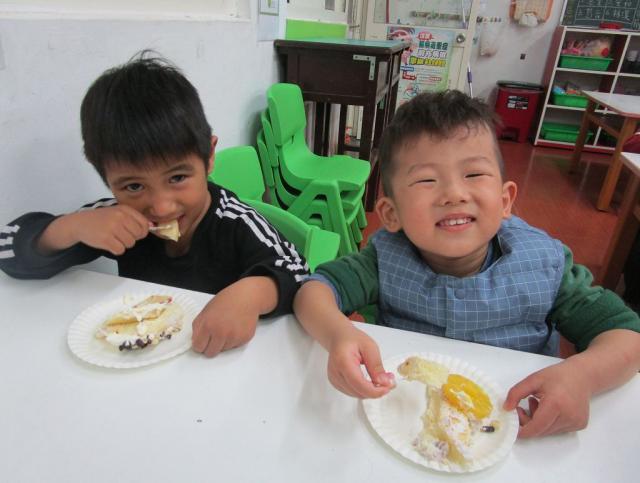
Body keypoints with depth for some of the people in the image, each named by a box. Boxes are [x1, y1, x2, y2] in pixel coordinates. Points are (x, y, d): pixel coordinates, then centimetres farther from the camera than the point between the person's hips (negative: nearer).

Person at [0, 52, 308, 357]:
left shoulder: (236, 227, -20)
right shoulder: (120, 221, -9)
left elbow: (305, 285, -23)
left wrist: (252, 292, -42)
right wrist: (73, 227, -21)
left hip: (218, 366, -2)